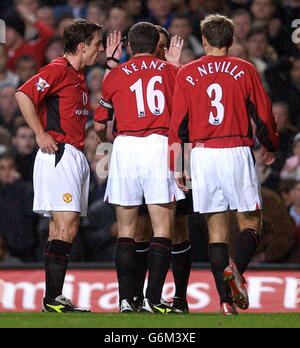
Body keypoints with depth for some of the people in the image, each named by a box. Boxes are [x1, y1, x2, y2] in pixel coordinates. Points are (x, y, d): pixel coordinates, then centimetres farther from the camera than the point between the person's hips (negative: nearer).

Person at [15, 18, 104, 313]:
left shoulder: (78, 76, 20)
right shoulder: (58, 70, -9)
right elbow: (23, 95, -18)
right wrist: (41, 134, -17)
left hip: (75, 156, 10)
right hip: (58, 154, -10)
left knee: (64, 228, 8)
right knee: (65, 227, -14)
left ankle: (55, 298, 9)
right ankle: (52, 300, -16)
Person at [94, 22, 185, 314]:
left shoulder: (115, 75, 11)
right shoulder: (170, 70, 10)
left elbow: (100, 126, 16)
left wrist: (105, 139, 41)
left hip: (124, 147, 1)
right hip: (160, 145, -1)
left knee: (126, 229, 8)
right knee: (162, 228, 0)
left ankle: (125, 300, 2)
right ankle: (152, 299, -9)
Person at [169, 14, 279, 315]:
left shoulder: (186, 74, 6)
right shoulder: (245, 70, 3)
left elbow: (177, 123, 3)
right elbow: (263, 115, 4)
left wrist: (176, 166, 8)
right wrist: (270, 147, 21)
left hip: (202, 154, 2)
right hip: (237, 152, -2)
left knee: (216, 227, 7)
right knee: (250, 222, 8)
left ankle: (225, 300, 0)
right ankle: (236, 269, -22)